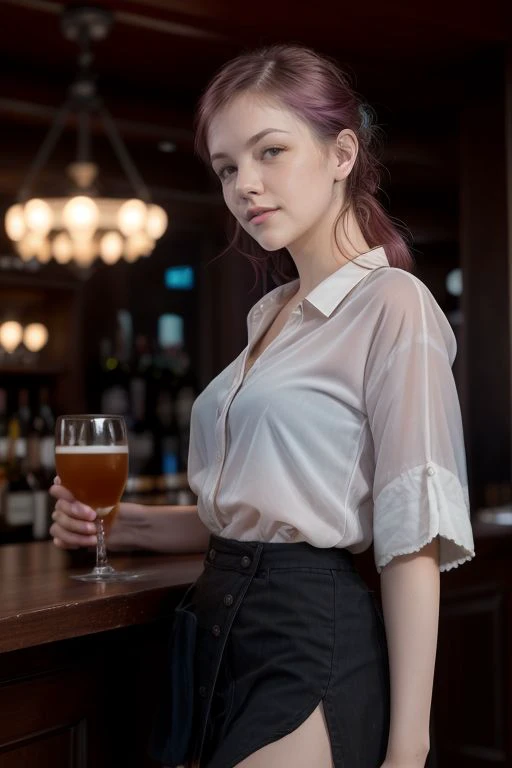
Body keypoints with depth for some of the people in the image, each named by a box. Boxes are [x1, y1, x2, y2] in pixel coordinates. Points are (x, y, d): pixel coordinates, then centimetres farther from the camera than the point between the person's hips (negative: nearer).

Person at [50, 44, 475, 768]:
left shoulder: (392, 306, -10)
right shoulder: (273, 316, 13)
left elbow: (414, 544, -15)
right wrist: (124, 523, 5)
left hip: (314, 646, -7)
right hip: (221, 639, 7)